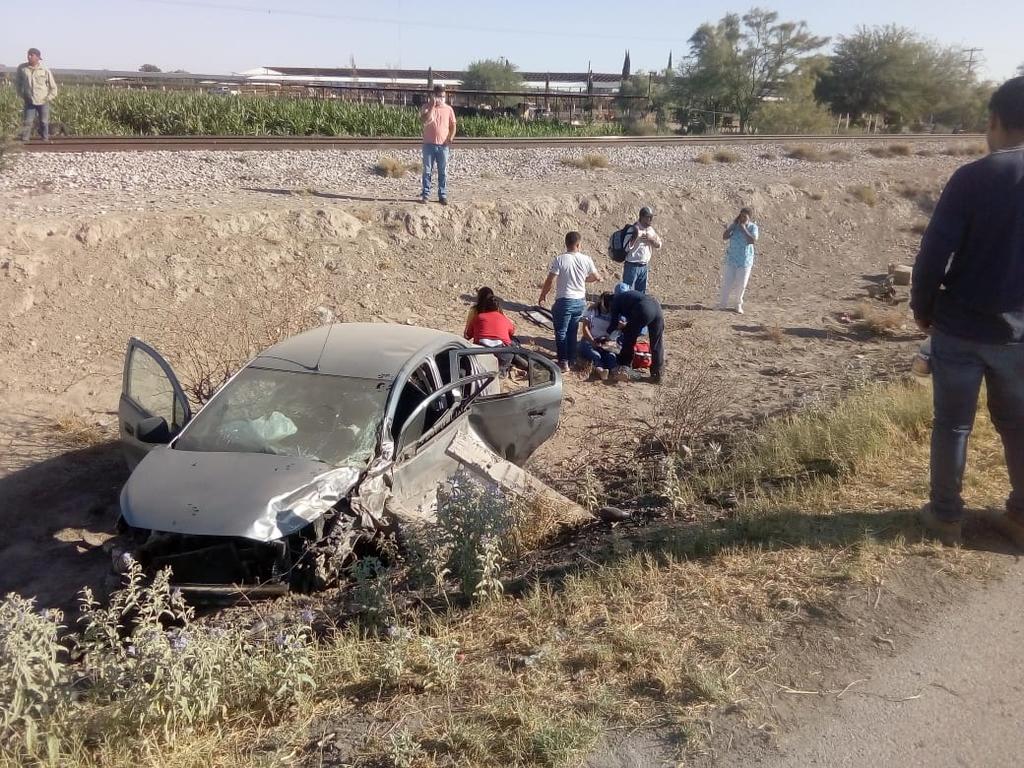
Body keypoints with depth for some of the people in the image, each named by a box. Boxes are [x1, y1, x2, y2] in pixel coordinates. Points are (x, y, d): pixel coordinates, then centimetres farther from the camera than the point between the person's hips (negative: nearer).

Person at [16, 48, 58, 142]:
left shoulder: (45, 71, -7)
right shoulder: (22, 68, -4)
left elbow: (53, 87, 2)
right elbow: (18, 82, 12)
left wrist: (48, 98, -6)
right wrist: (22, 95, 5)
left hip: (43, 102, 0)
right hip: (29, 102, 1)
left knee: (44, 122, 9)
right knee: (27, 122, -3)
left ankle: (45, 140, 23)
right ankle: (24, 141, 1)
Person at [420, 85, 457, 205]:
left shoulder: (448, 109, 6)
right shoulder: (427, 107, 1)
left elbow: (453, 125, 7)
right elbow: (424, 120, -15)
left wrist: (451, 137, -10)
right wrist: (432, 106, -18)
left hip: (443, 145, 1)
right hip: (429, 144, -1)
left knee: (443, 172, 3)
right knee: (427, 170, 2)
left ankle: (443, 195, 8)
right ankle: (425, 194, 8)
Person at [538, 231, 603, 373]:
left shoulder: (560, 260, -14)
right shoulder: (586, 259, -3)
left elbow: (549, 281, -13)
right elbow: (597, 277, 12)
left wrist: (542, 296, 3)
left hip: (564, 301, -4)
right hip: (580, 301, 4)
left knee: (561, 333, 5)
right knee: (572, 332, 18)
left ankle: (564, 363, 2)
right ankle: (571, 360, 27)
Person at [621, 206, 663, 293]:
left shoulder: (650, 229, 8)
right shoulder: (634, 229, -15)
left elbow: (658, 245, 7)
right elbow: (627, 248, -22)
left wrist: (650, 239, -12)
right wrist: (636, 236, -32)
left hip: (644, 266, 7)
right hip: (632, 266, -7)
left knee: (641, 293, 14)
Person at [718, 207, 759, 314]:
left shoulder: (753, 227, -8)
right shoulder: (734, 225, -2)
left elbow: (753, 241, -22)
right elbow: (724, 237, -11)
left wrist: (743, 229, -21)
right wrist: (733, 225, -17)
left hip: (745, 260, -1)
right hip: (731, 258, 2)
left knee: (741, 284, 2)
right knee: (727, 282, 0)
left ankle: (739, 304, 20)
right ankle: (723, 303, 11)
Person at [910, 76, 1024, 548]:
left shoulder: (972, 178, -13)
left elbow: (934, 253, -14)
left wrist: (922, 307, 1)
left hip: (961, 326, -3)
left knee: (952, 424, 9)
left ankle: (946, 515, 19)